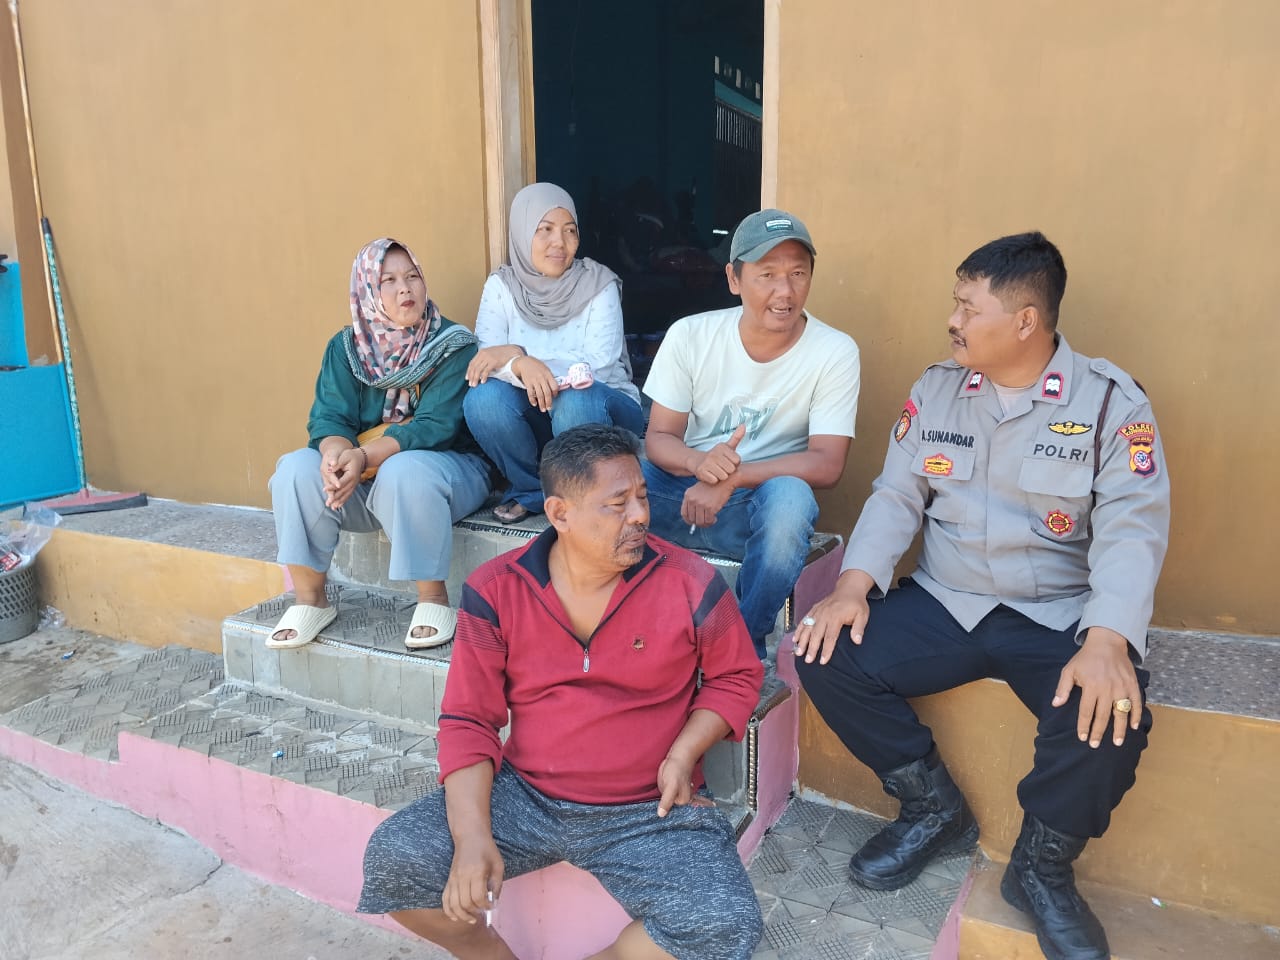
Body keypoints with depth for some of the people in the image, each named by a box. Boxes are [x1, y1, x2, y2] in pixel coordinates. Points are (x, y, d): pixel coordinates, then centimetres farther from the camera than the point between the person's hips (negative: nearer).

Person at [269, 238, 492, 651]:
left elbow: (435, 426, -19)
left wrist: (363, 456, -33)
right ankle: (310, 600, -9)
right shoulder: (346, 348, 5)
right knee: (296, 469, -22)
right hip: (364, 479, 4)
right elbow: (328, 418, -5)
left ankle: (433, 599, -21)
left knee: (404, 471, -37)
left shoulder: (452, 345, -8)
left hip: (448, 465, -4)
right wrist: (336, 453, -31)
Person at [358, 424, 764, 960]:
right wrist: (473, 837, -16)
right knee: (392, 859, -16)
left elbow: (735, 676, 7)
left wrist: (683, 754, -10)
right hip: (524, 795, 2)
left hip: (649, 811, -1)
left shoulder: (691, 584, -9)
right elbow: (468, 721, -3)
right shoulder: (495, 591, -6)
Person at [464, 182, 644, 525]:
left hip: (599, 408, -2)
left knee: (575, 401, -36)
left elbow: (598, 367, -21)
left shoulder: (599, 285, -11)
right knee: (483, 398, -27)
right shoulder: (502, 285, -3)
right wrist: (522, 365, -37)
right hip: (535, 414, 2)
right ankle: (531, 489, -2)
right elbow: (484, 362, -13)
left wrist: (513, 353, -28)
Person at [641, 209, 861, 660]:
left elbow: (827, 463, -14)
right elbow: (658, 437, -4)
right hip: (684, 488, 2)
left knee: (790, 495, -36)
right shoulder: (689, 335, -5)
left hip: (760, 504, -1)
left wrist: (732, 478, -27)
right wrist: (699, 462, -28)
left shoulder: (835, 352, -10)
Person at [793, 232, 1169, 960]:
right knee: (827, 657, -16)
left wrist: (1107, 641, -31)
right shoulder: (936, 389, 4)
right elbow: (897, 497, 3)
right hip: (944, 603, 3)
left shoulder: (1113, 402, -6)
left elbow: (1132, 529, -15)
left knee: (1109, 717, -31)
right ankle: (935, 807, 9)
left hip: (1059, 617, -3)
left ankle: (1042, 867, 2)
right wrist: (853, 587, -14)